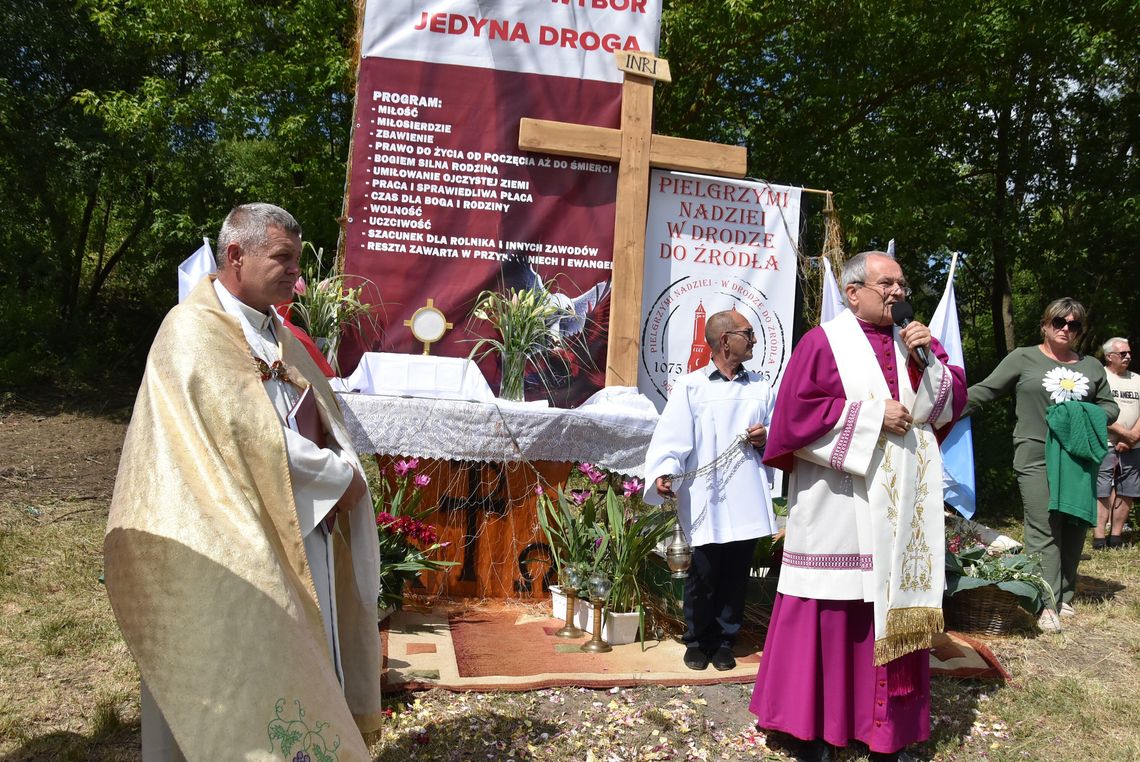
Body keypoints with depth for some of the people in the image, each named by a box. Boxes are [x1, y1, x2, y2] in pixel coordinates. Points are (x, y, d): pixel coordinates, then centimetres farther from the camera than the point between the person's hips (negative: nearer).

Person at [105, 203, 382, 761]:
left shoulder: (276, 332, 12)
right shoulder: (193, 331, -14)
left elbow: (325, 417, 10)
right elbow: (248, 432, -22)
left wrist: (339, 475, -10)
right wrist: (340, 477, -13)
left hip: (301, 534, 8)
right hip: (233, 546, -8)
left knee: (305, 666, 15)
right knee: (242, 675, 4)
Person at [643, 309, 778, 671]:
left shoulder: (760, 387, 14)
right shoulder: (690, 386, 1)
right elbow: (672, 437, -9)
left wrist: (765, 438, -2)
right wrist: (664, 473, -24)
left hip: (747, 502, 4)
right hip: (705, 502, -3)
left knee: (736, 577, 9)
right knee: (702, 576, 3)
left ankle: (724, 643, 25)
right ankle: (697, 642, 21)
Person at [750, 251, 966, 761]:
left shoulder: (916, 340, 14)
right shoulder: (824, 342, -3)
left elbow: (951, 402, 11)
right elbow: (796, 411, -12)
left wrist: (927, 359, -6)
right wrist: (872, 416, -13)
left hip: (902, 505, 5)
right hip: (841, 504, -5)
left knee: (893, 604, 8)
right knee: (829, 609, -1)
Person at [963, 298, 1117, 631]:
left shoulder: (1092, 367, 17)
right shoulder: (1023, 359, 4)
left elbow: (1109, 406, 19)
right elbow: (984, 391, 1)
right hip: (1037, 457, -4)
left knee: (1074, 529, 7)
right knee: (1044, 531, -9)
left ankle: (1064, 597, 19)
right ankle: (1046, 605, -8)